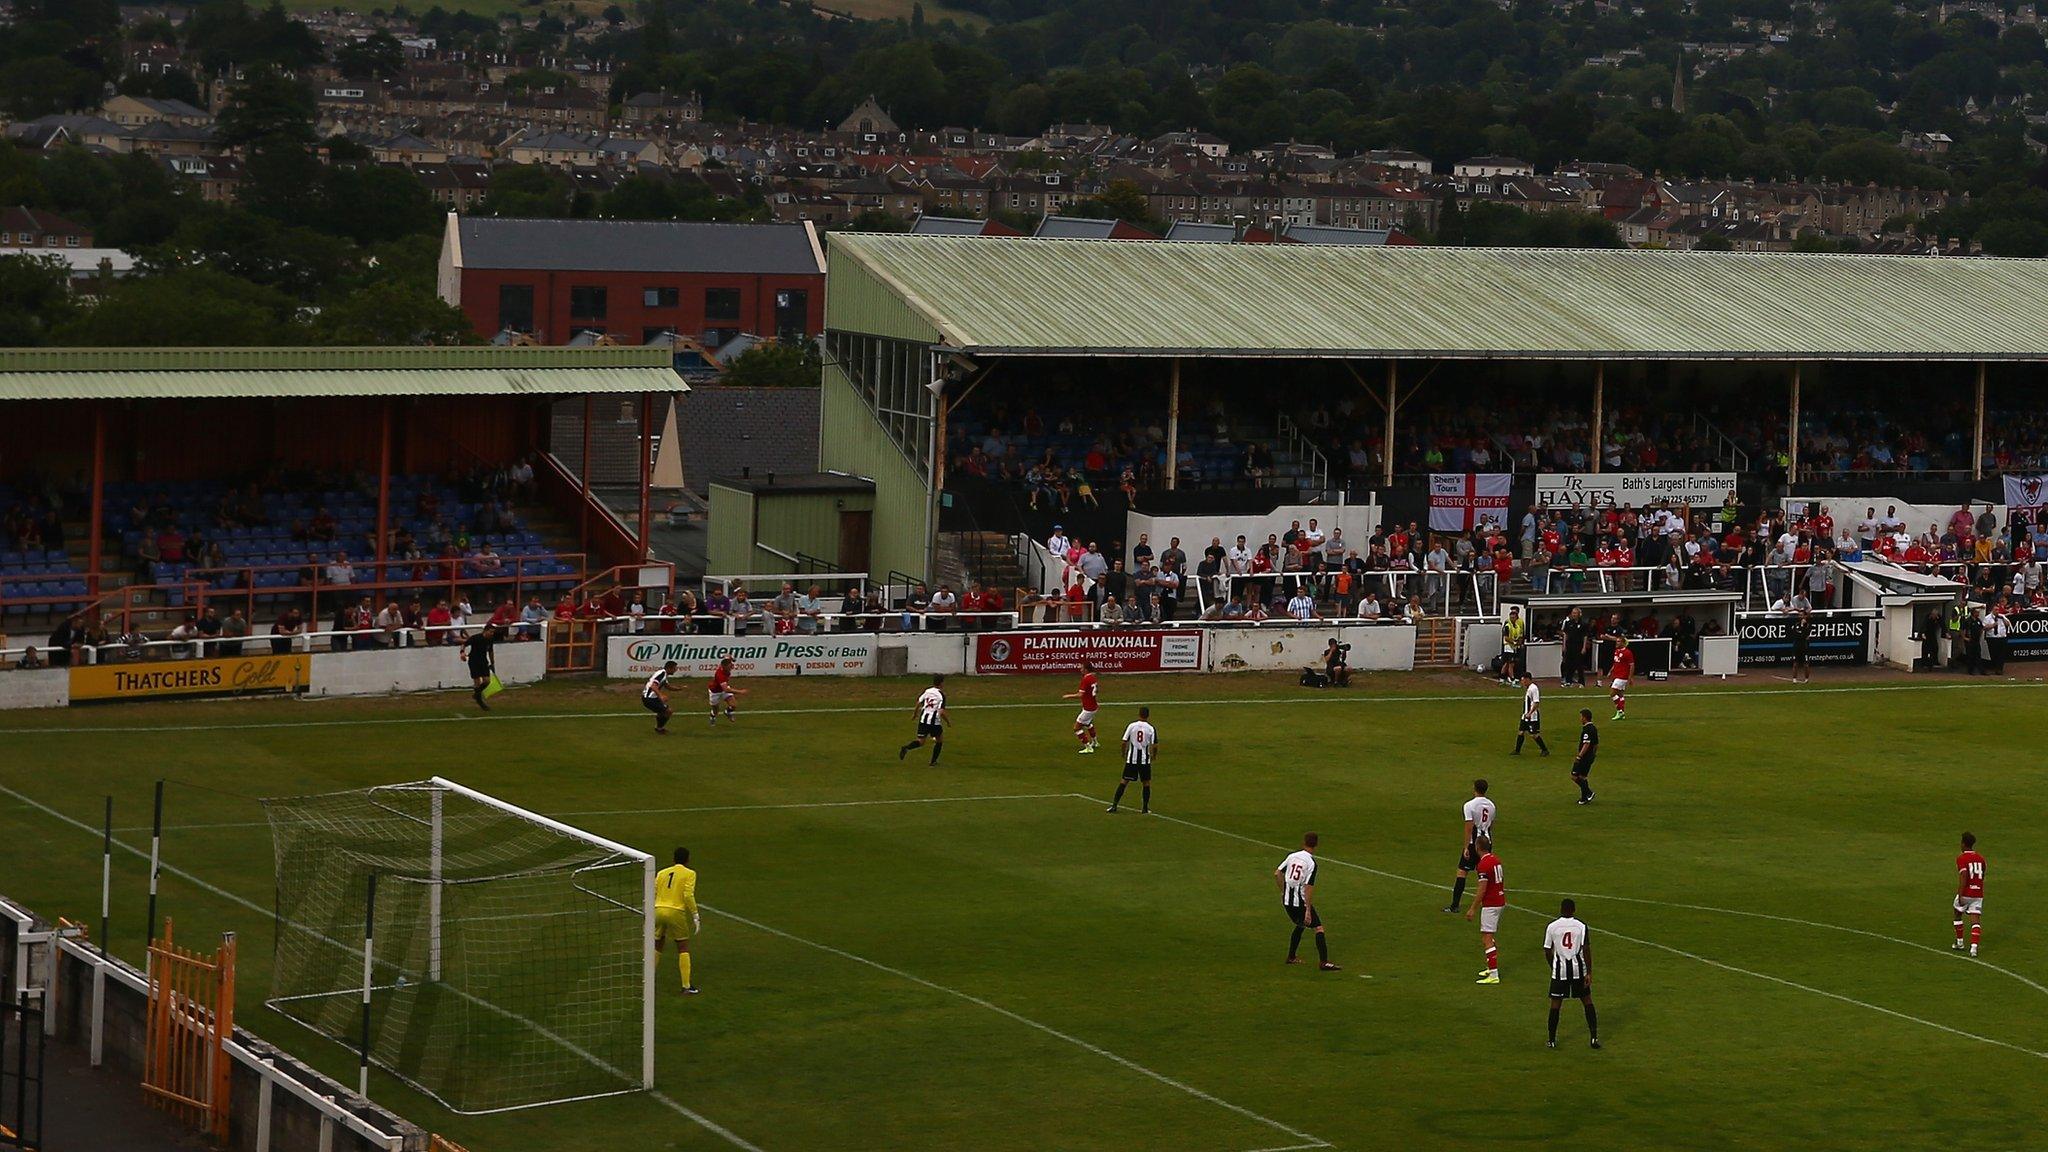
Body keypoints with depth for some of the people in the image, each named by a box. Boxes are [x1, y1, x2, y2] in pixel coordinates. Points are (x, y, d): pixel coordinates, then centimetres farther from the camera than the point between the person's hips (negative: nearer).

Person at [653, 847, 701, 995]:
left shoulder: (661, 873, 15)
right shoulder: (689, 874, 2)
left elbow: (653, 895, 12)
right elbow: (688, 895, -10)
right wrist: (695, 915, -4)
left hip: (658, 910, 4)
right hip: (676, 912, -4)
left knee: (656, 947, 19)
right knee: (683, 949, 6)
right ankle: (686, 986, 4)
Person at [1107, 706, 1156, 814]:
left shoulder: (1131, 726, -4)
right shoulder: (1151, 729, -5)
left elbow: (1124, 742, -4)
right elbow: (1155, 745, -7)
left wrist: (1124, 753, 13)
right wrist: (1154, 755, 13)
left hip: (1131, 759, 1)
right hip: (1145, 759, -1)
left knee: (1124, 781, 8)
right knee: (1146, 783, 12)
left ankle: (1114, 805, 6)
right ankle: (1145, 808, 11)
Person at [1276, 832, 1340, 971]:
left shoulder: (1292, 856, 2)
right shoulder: (1311, 863, -15)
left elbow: (1277, 874, 7)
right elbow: (1308, 887, -19)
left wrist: (1283, 891, 22)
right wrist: (1308, 911, -18)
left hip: (1287, 900, 7)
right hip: (1300, 901, -7)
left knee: (1300, 925, 28)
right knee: (1319, 928, -5)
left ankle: (1291, 957, 33)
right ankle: (1324, 962, -17)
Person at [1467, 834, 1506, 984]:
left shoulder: (1483, 865, -19)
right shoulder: (1496, 860, 7)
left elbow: (1482, 890, -21)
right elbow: (1503, 881, 18)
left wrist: (1472, 909, -16)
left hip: (1490, 904, -9)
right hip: (1499, 901, 9)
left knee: (1487, 939, -9)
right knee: (1487, 936, 23)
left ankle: (1494, 975, -13)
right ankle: (1492, 968, 30)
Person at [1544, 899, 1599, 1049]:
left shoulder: (1552, 927, -2)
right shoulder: (1581, 926, -5)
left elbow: (1547, 952, 3)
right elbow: (1586, 950, -9)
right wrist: (1589, 973, -6)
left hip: (1560, 969, 0)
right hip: (1579, 968, 0)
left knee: (1555, 1003, 8)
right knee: (1587, 1000, 12)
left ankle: (1552, 1040, 10)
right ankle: (1594, 1036, 8)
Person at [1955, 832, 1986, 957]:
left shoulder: (1961, 859, -11)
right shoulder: (1980, 859, 7)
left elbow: (1963, 877, -21)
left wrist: (1960, 895, -22)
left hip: (1965, 894, -4)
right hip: (1978, 894, 4)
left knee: (1958, 915, 21)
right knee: (1975, 920, 0)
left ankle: (1959, 942, 27)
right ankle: (1974, 947, -15)